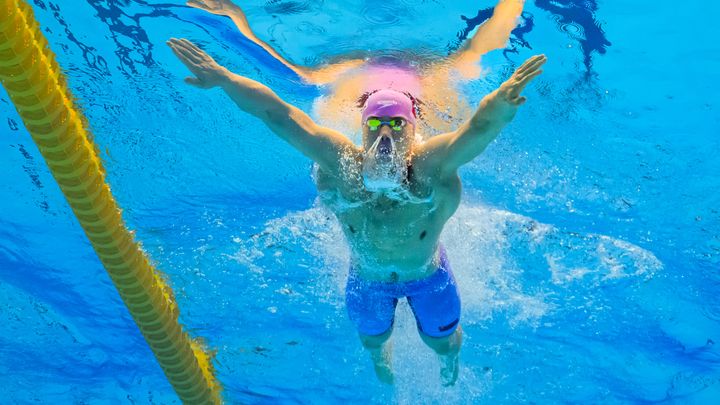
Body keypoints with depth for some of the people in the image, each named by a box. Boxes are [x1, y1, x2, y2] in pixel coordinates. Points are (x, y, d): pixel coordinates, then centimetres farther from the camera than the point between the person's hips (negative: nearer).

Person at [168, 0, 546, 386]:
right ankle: (382, 356, 70)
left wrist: (498, 105, -81)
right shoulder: (343, 164, -35)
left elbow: (478, 128, -59)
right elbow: (279, 116, -43)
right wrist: (221, 77, -53)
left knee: (441, 340, 26)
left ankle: (450, 354, 67)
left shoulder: (430, 165, -39)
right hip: (368, 278, 1)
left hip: (428, 274, -1)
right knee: (372, 339, 29)